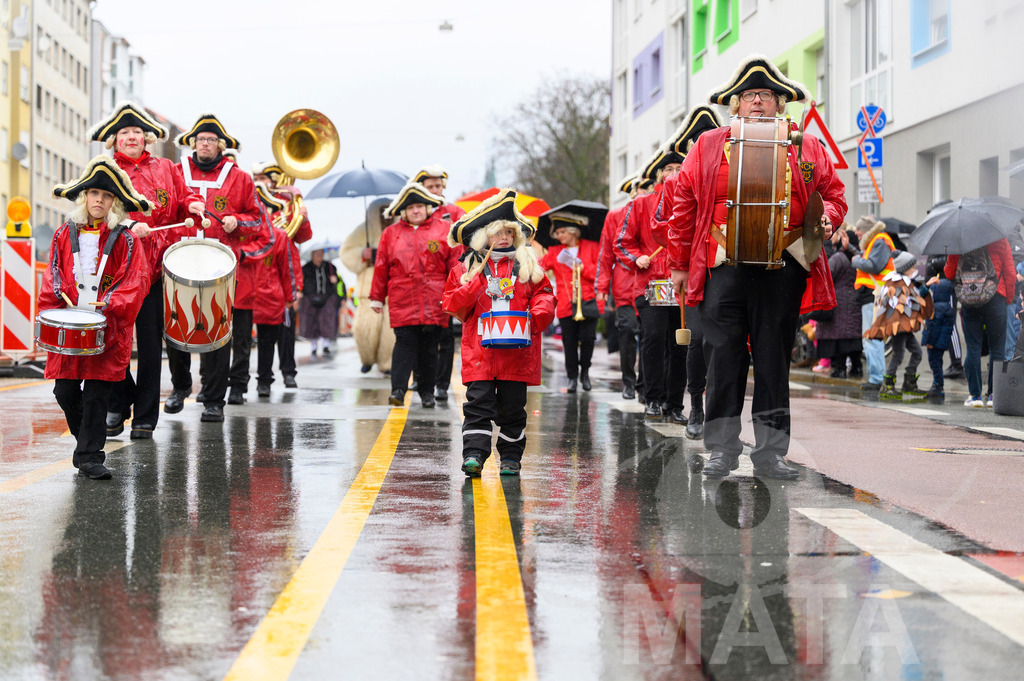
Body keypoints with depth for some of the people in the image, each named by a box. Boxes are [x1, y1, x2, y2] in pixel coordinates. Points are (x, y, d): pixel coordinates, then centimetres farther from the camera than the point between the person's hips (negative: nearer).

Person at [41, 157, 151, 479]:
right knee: (65, 391, 2)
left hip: (107, 328, -3)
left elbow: (136, 281, -3)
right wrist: (53, 309, -3)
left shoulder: (126, 239, 2)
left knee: (96, 392, -6)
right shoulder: (65, 234, 10)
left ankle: (90, 457, -1)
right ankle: (86, 439, 26)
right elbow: (53, 277, 12)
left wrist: (110, 304, -17)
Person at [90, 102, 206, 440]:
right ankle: (118, 404, 18)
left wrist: (194, 205, -6)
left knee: (150, 344, 1)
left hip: (156, 265, 1)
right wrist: (126, 226, -21)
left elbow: (184, 197, 18)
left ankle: (145, 417, 7)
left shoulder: (164, 168, 14)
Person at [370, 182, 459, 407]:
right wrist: (377, 298, 12)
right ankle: (398, 390, -12)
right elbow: (381, 267, 12)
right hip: (402, 300, 0)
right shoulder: (391, 233, 10)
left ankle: (427, 392, 14)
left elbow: (455, 263, 6)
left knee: (429, 346, 5)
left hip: (434, 301, 0)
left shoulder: (444, 229, 6)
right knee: (404, 342, -9)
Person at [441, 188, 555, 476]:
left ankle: (511, 457, 15)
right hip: (480, 350, -1)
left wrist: (538, 314, -10)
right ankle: (474, 454, -9)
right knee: (479, 401, -9)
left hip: (517, 350, 1)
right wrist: (470, 289, -14)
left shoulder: (527, 264, 9)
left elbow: (543, 294, 9)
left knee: (512, 406, 6)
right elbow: (452, 304, 5)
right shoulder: (467, 267, 7)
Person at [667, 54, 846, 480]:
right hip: (725, 264, -1)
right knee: (724, 353, -3)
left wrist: (828, 217, -7)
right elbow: (685, 204, 11)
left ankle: (770, 453, 9)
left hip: (783, 265, 1)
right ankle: (722, 449, 5)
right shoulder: (708, 146, 11)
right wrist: (679, 264, 8)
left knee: (774, 357, 3)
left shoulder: (807, 149, 13)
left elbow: (833, 192, 17)